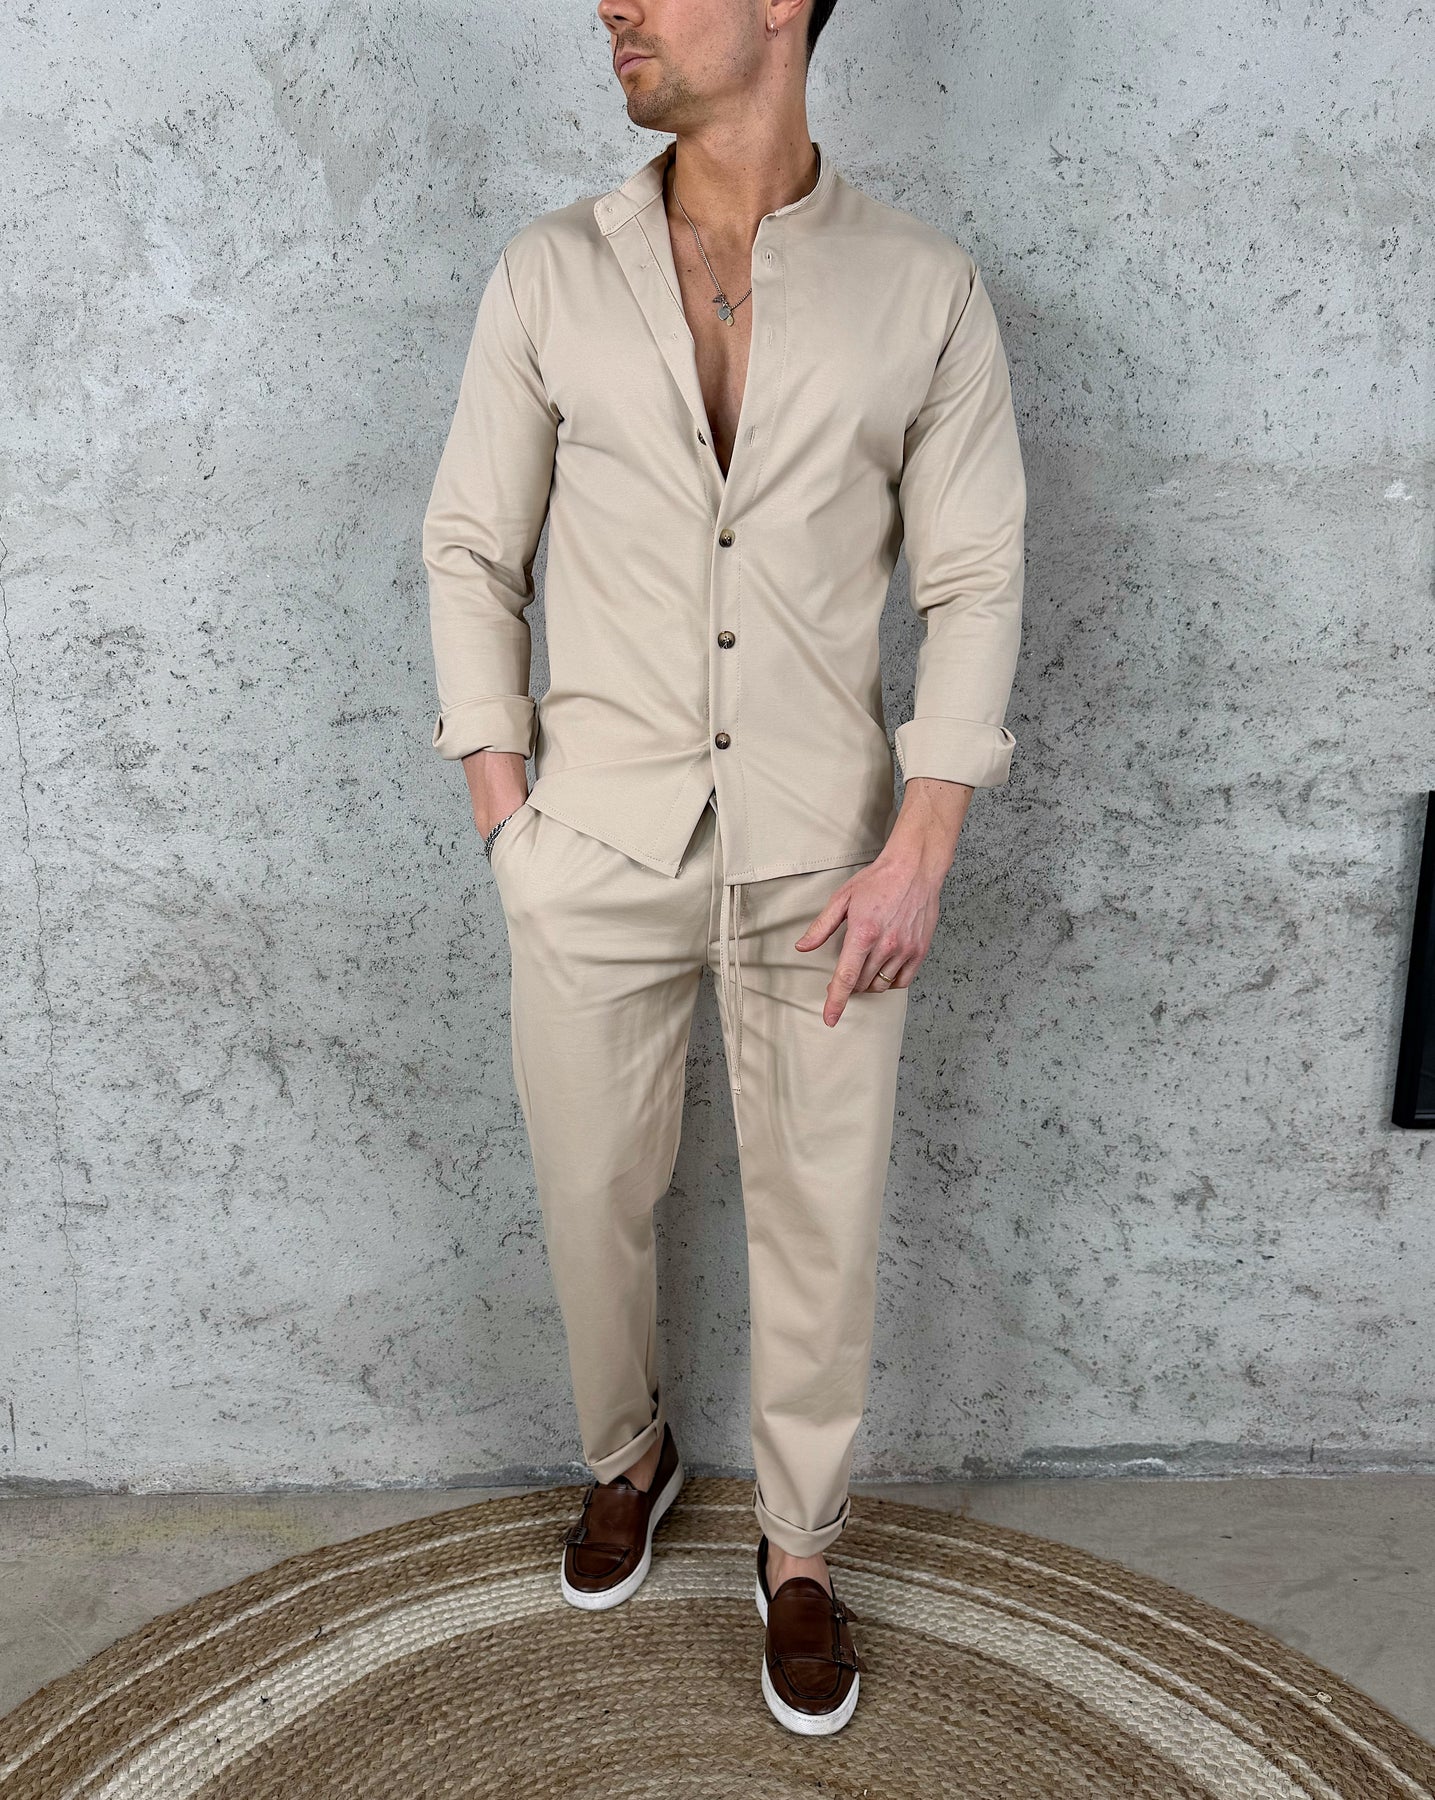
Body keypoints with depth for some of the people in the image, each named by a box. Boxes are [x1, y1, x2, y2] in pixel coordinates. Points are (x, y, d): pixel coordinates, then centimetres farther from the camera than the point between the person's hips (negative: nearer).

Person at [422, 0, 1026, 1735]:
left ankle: (798, 1550, 37)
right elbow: (472, 552, 5)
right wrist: (506, 818, -1)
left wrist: (919, 851, -9)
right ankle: (627, 1455, 47)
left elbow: (974, 586, -1)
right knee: (592, 1193, 15)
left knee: (822, 1223, 10)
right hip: (601, 846, 1)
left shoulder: (926, 287, -1)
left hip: (823, 855, 0)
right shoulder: (549, 274, 1)